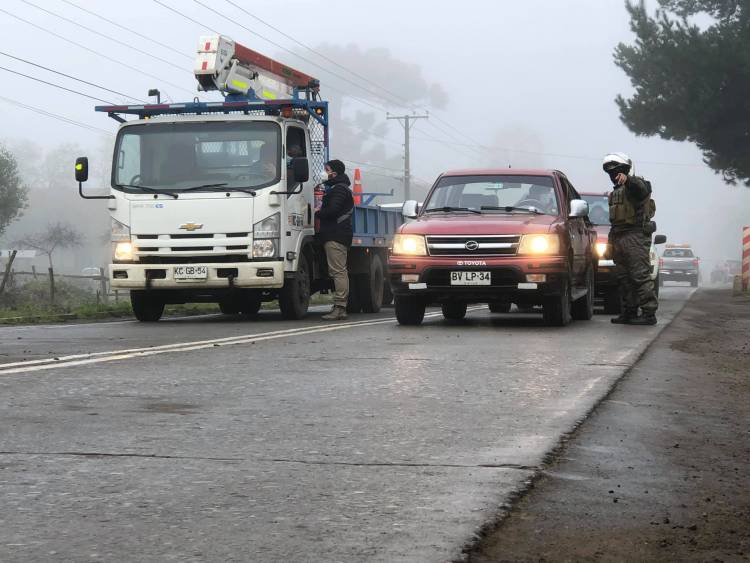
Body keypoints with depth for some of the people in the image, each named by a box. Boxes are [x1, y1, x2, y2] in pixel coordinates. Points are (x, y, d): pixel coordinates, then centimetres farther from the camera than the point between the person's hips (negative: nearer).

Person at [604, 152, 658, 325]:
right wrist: (611, 240, 25)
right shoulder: (615, 191, 22)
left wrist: (627, 178, -54)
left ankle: (649, 313, -13)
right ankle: (629, 312, 15)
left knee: (640, 275, -12)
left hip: (635, 237, -10)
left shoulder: (635, 185, -7)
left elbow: (641, 187, -34)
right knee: (623, 277, 10)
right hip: (619, 238, 10)